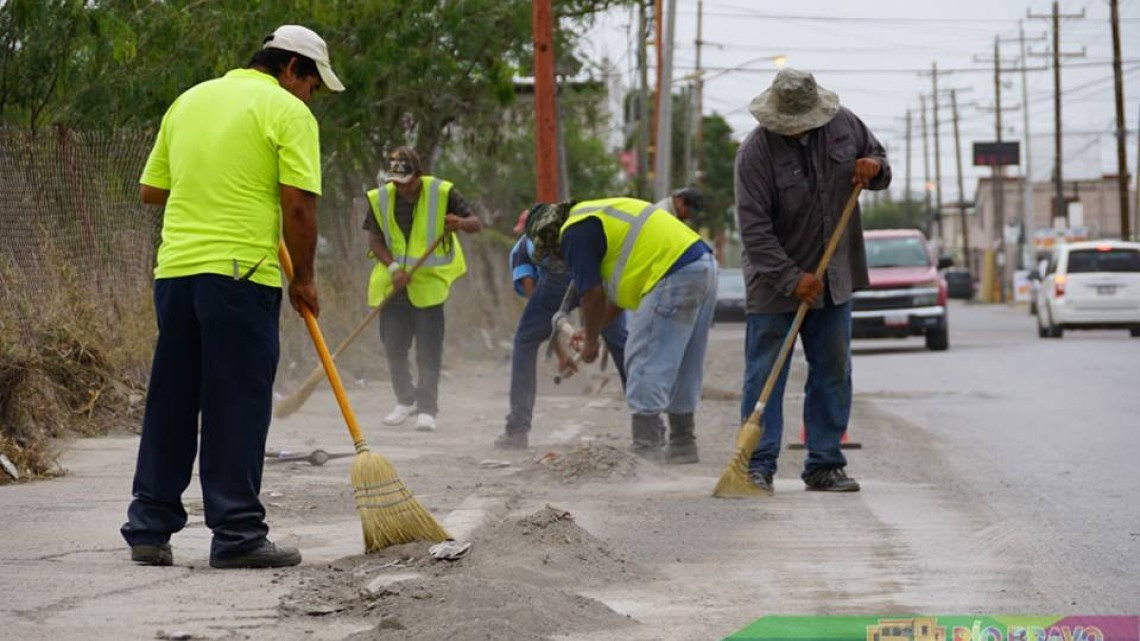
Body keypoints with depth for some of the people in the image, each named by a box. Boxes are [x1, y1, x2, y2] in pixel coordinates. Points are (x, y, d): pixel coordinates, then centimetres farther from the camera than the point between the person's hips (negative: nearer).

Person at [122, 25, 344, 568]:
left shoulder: (189, 100, 17)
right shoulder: (288, 111, -3)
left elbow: (150, 189, 19)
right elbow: (299, 206, -10)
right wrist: (303, 278, 2)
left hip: (175, 269, 6)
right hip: (240, 273, -6)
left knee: (170, 402, 12)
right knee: (238, 406, -2)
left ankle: (149, 528, 13)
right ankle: (236, 535, -1)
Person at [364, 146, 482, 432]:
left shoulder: (442, 193, -11)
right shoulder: (380, 198, -3)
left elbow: (476, 224, -8)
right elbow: (374, 239, -1)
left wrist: (460, 223, -32)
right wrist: (393, 268, -17)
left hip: (430, 281, -3)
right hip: (392, 282, 3)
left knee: (428, 348, -6)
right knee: (393, 346, 8)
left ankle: (427, 408, 0)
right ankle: (406, 401, 27)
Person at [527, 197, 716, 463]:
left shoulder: (574, 234, -4)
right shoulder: (596, 217, 26)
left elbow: (592, 294, -5)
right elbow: (617, 291, 29)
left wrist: (590, 340, 9)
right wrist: (595, 329, 30)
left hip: (675, 276, -10)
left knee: (644, 364, -3)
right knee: (682, 370, 17)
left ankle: (646, 448, -4)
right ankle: (682, 445, 24)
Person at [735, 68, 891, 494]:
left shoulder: (843, 125, -3)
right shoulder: (756, 152, -17)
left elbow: (878, 157, 16)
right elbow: (754, 228, -19)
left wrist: (874, 168, -9)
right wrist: (792, 279, -24)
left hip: (832, 279, 5)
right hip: (775, 283, -5)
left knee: (833, 374, 8)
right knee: (765, 375, -5)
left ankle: (824, 465, 15)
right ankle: (758, 466, -2)